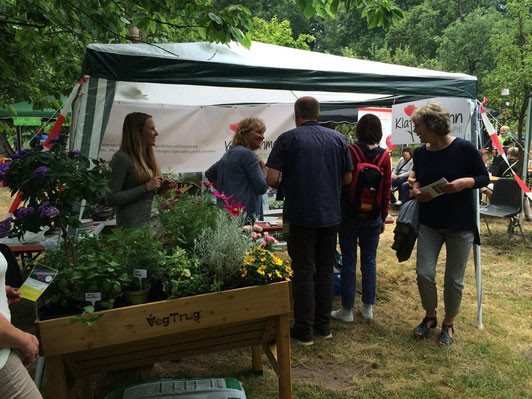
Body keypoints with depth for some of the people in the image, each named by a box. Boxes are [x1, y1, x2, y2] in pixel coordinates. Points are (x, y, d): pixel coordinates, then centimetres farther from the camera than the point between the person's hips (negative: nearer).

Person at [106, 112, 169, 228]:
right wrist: (146, 187, -19)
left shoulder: (148, 157, 12)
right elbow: (110, 199, -17)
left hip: (151, 221, 7)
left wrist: (159, 188, 0)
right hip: (131, 224, -7)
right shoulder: (122, 158, -11)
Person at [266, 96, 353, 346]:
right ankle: (323, 326, 24)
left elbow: (272, 179, -12)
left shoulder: (287, 139, -6)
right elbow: (347, 178, 8)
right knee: (325, 271, 14)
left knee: (303, 272, 5)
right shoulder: (337, 139, 4)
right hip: (330, 215, 4)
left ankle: (304, 330, 13)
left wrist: (282, 186, 10)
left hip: (301, 216, -3)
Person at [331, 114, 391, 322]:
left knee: (349, 261, 5)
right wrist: (383, 217, 12)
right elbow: (386, 191, 2)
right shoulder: (384, 156, -2)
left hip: (349, 212, -2)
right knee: (369, 261, 13)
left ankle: (347, 309, 12)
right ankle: (367, 307, 23)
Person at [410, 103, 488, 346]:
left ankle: (448, 324, 28)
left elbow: (484, 178, -5)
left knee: (454, 279, 6)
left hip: (461, 225, -3)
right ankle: (430, 316, 26)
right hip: (429, 223, 3)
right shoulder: (420, 153, 0)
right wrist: (416, 189, -8)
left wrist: (465, 182, -25)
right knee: (424, 273, -1)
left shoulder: (464, 149, -14)